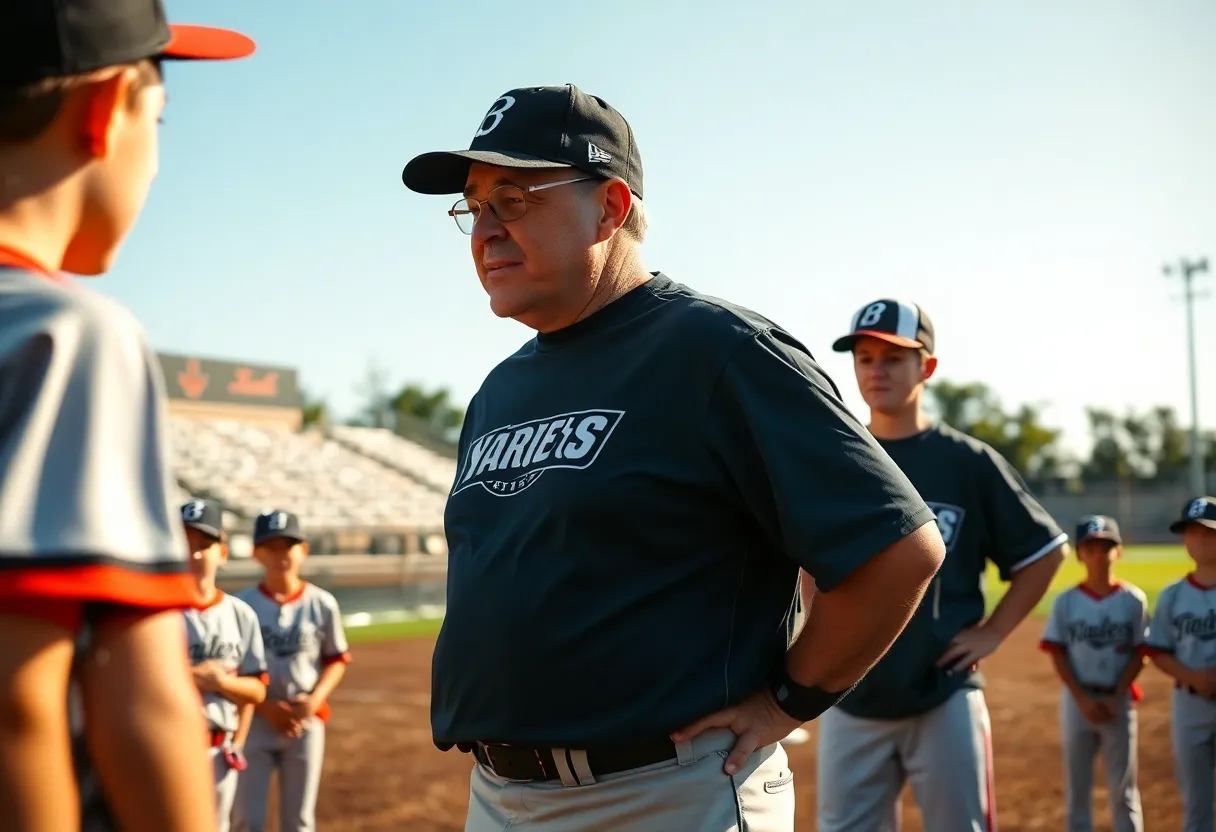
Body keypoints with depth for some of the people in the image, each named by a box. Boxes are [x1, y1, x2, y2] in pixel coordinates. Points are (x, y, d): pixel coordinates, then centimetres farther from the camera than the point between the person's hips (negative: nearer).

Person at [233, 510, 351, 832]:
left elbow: (337, 659, 6)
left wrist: (315, 699, -10)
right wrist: (266, 707, -13)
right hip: (255, 719, -1)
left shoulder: (322, 603, -3)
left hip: (307, 721, 2)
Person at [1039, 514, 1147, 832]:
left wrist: (1115, 699, -11)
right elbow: (1058, 655, -2)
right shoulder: (1066, 601, -2)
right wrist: (1083, 700, -11)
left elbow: (1139, 655, -2)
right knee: (1077, 785, 7)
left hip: (1119, 701, 0)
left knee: (1123, 787, 6)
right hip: (1077, 700, 1)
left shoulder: (1133, 599, -3)